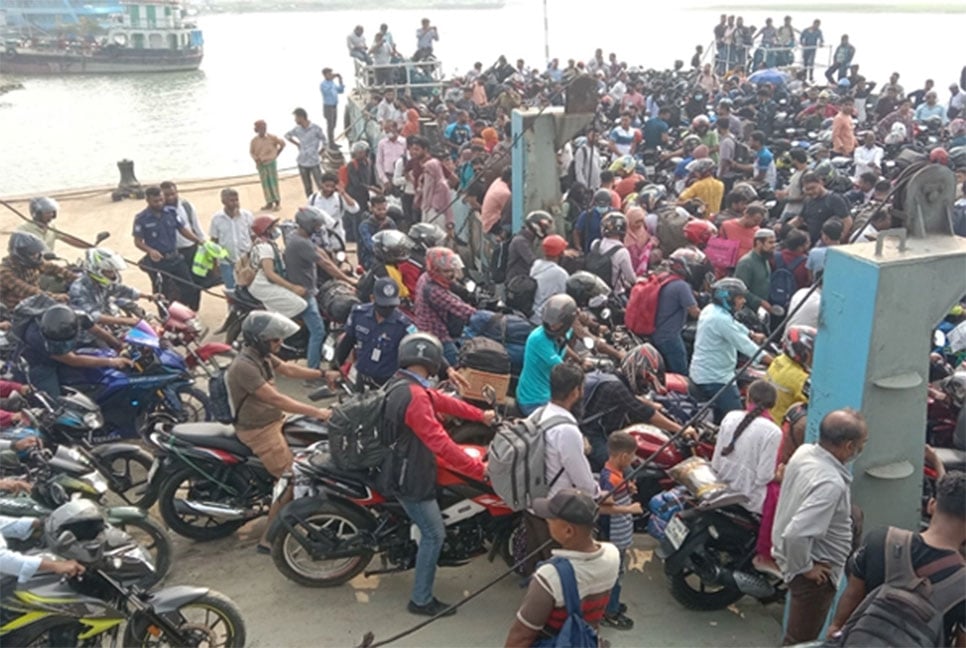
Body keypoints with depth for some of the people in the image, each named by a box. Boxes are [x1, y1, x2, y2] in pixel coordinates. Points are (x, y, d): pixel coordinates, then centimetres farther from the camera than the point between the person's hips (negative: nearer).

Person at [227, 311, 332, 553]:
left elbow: (288, 369, 15)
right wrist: (316, 412, -31)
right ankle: (267, 540, 1)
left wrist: (322, 374, 9)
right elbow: (276, 399, -32)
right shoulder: (244, 367, -29)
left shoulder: (262, 355, 1)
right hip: (259, 431, -10)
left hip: (273, 420, 10)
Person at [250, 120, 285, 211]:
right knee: (265, 184, 5)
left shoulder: (272, 137, -8)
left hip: (271, 162, -2)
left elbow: (282, 143, 3)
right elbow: (251, 152, 8)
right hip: (261, 164, 2)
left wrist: (277, 154, 4)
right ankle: (269, 202, 11)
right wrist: (256, 159, -7)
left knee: (273, 182, -1)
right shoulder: (254, 140, -2)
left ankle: (277, 202, 5)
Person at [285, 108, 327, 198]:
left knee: (321, 185, -7)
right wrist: (297, 144, 12)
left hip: (314, 162, -4)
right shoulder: (297, 129, 2)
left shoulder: (316, 128, -10)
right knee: (307, 188, 10)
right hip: (302, 163, 4)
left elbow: (324, 142, -2)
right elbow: (287, 135, 21)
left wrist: (319, 153, 1)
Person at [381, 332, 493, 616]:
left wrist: (481, 415, 17)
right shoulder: (414, 397, -30)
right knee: (434, 534, 1)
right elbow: (440, 443, -33)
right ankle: (421, 600, 11)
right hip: (409, 478, -10)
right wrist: (480, 469, -28)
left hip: (399, 467, 10)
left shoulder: (401, 384, 2)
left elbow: (442, 401, 11)